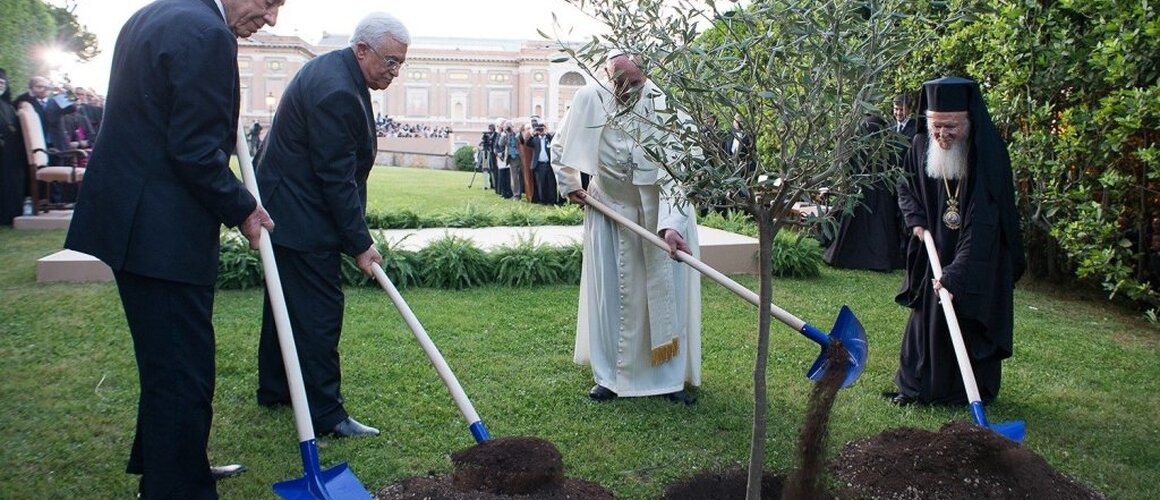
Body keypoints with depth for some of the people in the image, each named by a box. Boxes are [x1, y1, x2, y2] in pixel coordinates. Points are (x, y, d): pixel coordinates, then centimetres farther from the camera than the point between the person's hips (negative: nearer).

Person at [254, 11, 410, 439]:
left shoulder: (332, 69, 10)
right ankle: (326, 414, 0)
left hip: (288, 207, 11)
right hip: (302, 217, -11)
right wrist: (360, 243, -19)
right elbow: (337, 178, -24)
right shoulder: (336, 92, -24)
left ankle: (274, 389, 33)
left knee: (287, 302, 19)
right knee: (319, 312, -7)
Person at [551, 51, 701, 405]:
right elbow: (560, 147, 0)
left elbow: (675, 173, -34)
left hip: (660, 208, -2)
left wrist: (671, 225, -45)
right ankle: (609, 375, 17)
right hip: (610, 203, 2)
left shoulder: (665, 106, -27)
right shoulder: (590, 99, -19)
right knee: (610, 292, 5)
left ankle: (671, 377, 15)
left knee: (665, 291, 2)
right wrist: (569, 186, 2)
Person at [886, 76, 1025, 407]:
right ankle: (915, 385, 22)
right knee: (926, 315, 10)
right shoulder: (922, 145, -8)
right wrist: (916, 218, -5)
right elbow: (906, 186, 13)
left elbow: (983, 225, -29)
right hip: (934, 250, 5)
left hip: (979, 260, -4)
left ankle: (972, 393, 16)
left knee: (971, 316, 2)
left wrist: (956, 273, -35)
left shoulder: (988, 153, -25)